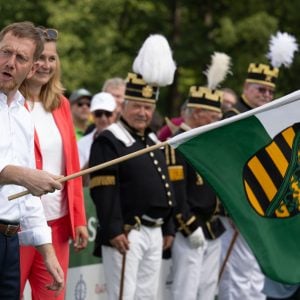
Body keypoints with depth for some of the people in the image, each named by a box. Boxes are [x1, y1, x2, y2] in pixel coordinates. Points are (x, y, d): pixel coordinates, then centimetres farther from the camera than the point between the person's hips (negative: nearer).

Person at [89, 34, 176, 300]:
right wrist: (114, 230, -22)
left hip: (154, 232, 9)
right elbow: (104, 191, -16)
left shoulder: (153, 142, 19)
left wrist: (168, 228, 20)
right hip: (126, 233, -9)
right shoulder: (109, 142, -8)